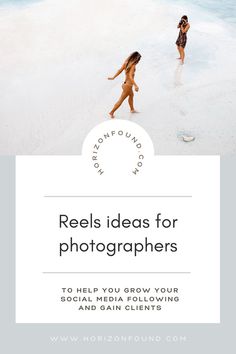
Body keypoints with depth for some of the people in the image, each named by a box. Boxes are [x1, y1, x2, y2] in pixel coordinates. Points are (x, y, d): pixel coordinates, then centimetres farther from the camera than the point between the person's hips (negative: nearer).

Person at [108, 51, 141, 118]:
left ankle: (132, 109, 51)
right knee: (121, 100, 5)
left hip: (125, 83, 9)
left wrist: (113, 77, 12)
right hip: (128, 85, -9)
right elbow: (130, 76, -34)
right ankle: (112, 112, 16)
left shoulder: (126, 62, -3)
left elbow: (120, 70, 2)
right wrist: (135, 85, -43)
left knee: (131, 95, 32)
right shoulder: (133, 66, -25)